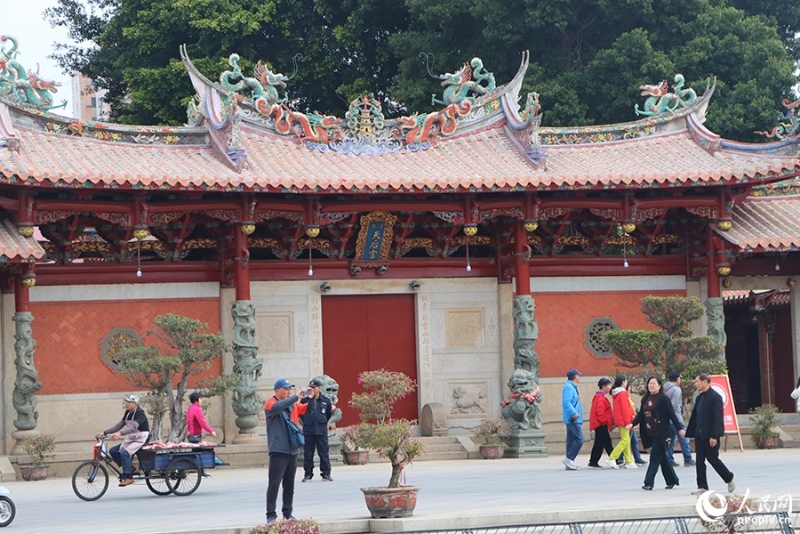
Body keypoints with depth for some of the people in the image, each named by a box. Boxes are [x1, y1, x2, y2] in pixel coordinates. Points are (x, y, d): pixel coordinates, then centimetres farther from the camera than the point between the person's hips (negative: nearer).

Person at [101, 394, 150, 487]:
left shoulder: (140, 414, -18)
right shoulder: (128, 413, 7)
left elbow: (134, 427, -34)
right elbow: (119, 426, 7)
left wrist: (120, 433, -48)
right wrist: (105, 432, -3)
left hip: (141, 440, -9)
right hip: (130, 439, 9)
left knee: (124, 453, -29)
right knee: (113, 451, -2)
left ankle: (128, 477, -24)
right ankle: (129, 467, 6)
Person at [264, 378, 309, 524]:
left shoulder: (293, 404, 13)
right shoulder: (271, 403, -6)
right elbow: (278, 407, -28)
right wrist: (297, 397, -31)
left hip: (292, 450, 7)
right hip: (278, 451, -7)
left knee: (289, 485, 11)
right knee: (274, 484, -6)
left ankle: (287, 512, 18)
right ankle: (271, 515, -4)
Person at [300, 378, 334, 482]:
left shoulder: (326, 400, 2)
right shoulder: (305, 400, 0)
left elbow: (329, 414, 15)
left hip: (321, 431, 0)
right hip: (308, 431, 0)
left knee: (324, 453, 2)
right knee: (308, 454, 5)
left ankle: (326, 473, 7)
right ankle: (308, 473, 13)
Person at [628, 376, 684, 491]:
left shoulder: (663, 399, -9)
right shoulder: (645, 399, 11)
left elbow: (672, 415, -9)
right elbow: (641, 414, 13)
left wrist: (680, 428, -11)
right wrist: (632, 423, -2)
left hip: (660, 433, -7)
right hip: (650, 433, 7)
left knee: (655, 457, -6)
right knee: (662, 458, 13)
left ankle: (649, 482, -6)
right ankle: (672, 480, 22)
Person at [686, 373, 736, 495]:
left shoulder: (715, 397, -12)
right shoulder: (699, 398, 14)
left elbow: (717, 418, -17)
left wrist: (714, 436, -21)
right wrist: (691, 433, 10)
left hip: (710, 436, -8)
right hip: (699, 435, 8)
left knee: (713, 459, 0)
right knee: (700, 461, 4)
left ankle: (729, 479, 19)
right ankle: (702, 487, 7)